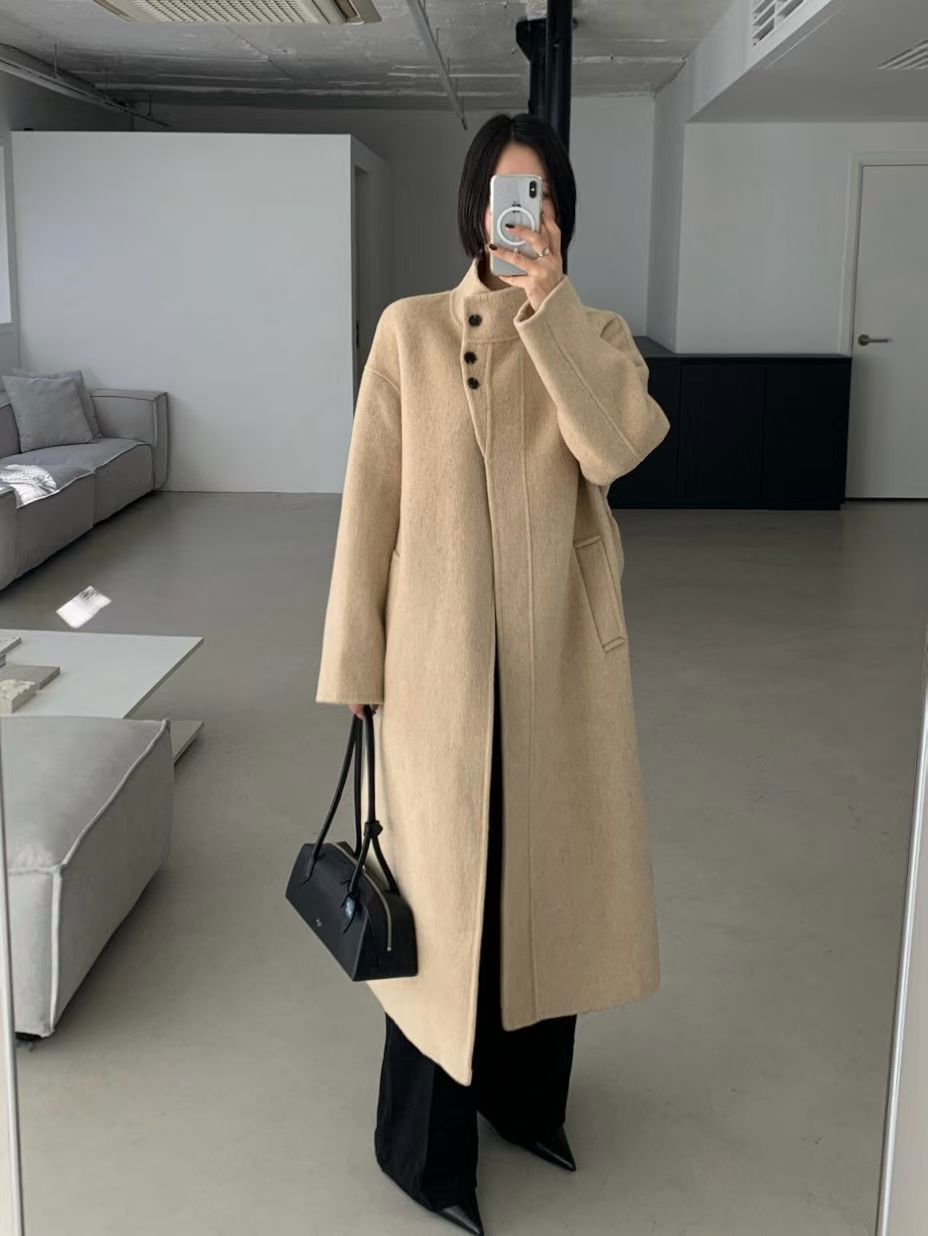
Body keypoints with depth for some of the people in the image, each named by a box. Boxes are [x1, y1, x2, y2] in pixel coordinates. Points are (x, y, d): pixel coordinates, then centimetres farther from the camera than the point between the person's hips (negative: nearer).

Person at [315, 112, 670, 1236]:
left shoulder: (598, 335, 4)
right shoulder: (411, 330, -2)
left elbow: (615, 446, -18)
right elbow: (370, 498, -3)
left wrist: (548, 304, -22)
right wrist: (354, 655, -4)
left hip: (560, 652, 3)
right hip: (442, 651, -2)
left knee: (547, 871, 14)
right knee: (442, 885, 5)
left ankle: (527, 1097, 37)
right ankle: (424, 1144, 24)